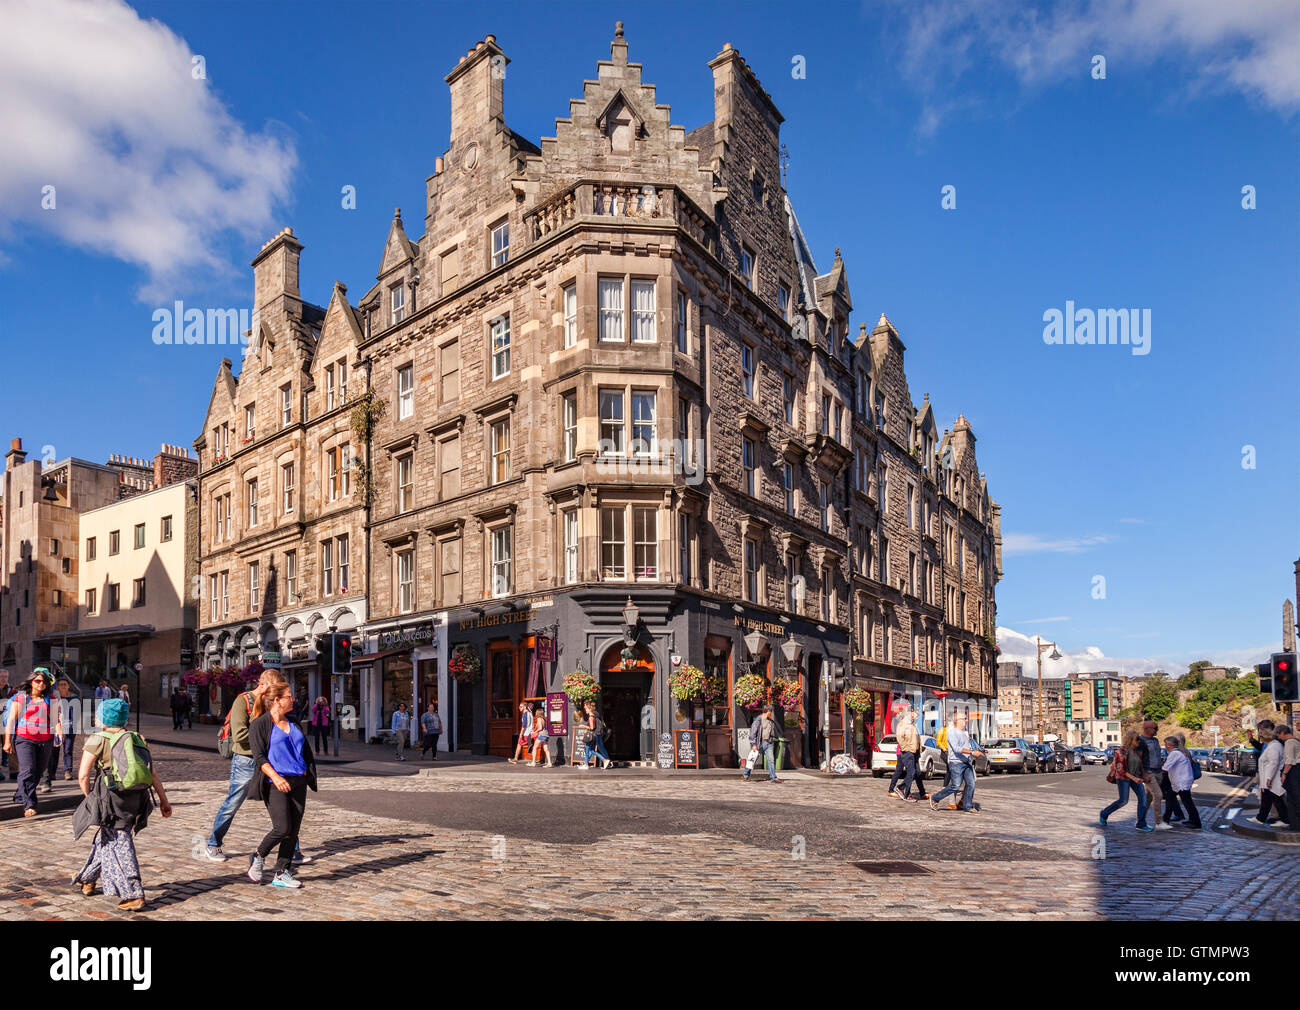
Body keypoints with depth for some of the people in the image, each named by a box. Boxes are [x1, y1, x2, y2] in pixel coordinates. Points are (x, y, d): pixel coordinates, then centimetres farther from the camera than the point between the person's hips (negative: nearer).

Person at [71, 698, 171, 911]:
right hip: (136, 799, 6)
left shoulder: (97, 740, -3)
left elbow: (83, 776, -6)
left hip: (112, 800, -6)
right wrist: (164, 801, 13)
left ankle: (134, 894, -7)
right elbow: (153, 773, 9)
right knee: (105, 838, 25)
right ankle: (87, 879, 43)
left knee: (118, 845, -2)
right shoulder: (137, 739, 11)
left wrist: (90, 798, 12)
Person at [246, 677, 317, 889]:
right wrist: (275, 777, -23)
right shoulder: (260, 724, -3)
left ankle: (281, 873, 13)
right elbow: (259, 757, -11)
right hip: (275, 784, -6)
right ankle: (258, 857, 13)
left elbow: (306, 752, 22)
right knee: (282, 828, -14)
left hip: (298, 783, 6)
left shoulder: (294, 725, 17)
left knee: (293, 831, 3)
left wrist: (306, 772, 10)